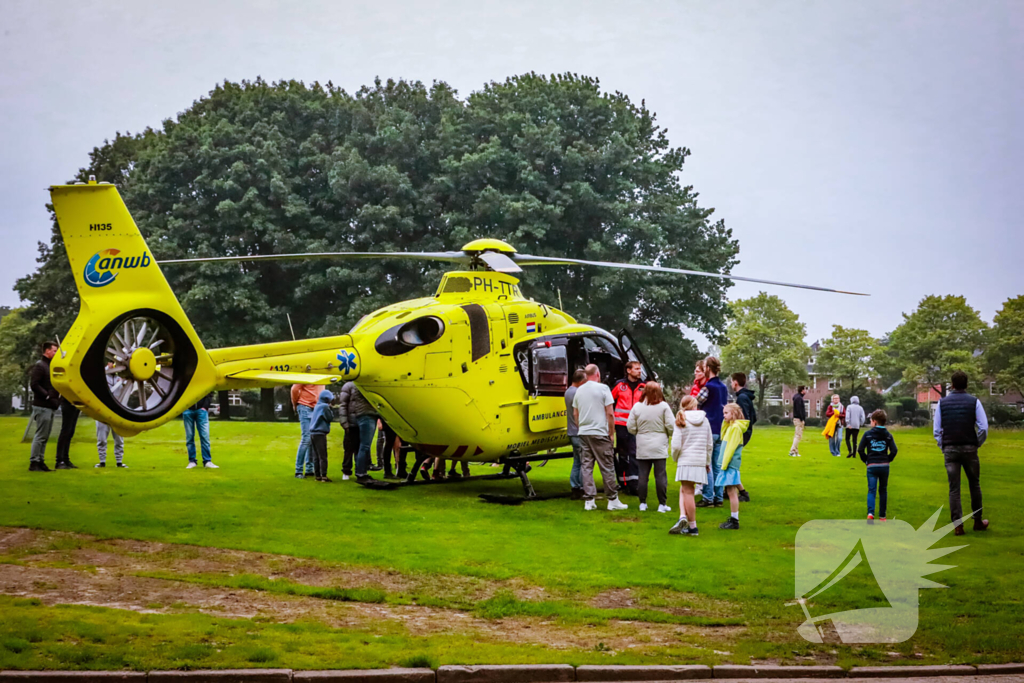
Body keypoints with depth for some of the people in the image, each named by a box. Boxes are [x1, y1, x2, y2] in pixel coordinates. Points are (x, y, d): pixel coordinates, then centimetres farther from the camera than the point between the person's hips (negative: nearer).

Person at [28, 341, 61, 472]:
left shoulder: (51, 366, 19)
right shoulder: (40, 366, -10)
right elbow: (34, 385, -18)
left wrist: (56, 397, 8)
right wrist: (48, 396, -19)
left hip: (50, 407, 9)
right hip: (42, 407, -9)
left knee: (44, 437, 11)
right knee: (40, 435, -8)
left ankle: (40, 461, 16)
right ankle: (34, 462, -5)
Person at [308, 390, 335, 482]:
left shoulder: (317, 406, 15)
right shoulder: (324, 407, -10)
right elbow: (330, 418, -9)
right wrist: (331, 410, 4)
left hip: (312, 433, 8)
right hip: (320, 434, -8)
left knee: (316, 456, 11)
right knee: (323, 456, -8)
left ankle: (317, 475, 13)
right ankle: (323, 476, -12)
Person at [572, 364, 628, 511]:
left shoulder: (579, 390, 9)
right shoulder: (602, 389, -8)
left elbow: (575, 413, 14)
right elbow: (610, 413, -10)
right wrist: (611, 432, -2)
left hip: (583, 433, 5)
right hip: (599, 433, -5)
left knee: (586, 466, 7)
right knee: (607, 467, 1)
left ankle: (588, 500, 4)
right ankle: (612, 500, 5)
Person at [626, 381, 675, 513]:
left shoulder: (637, 407, -2)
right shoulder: (663, 406, -7)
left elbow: (630, 427, 0)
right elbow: (671, 426, -7)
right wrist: (670, 434, 15)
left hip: (642, 448, 2)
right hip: (659, 447, -2)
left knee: (643, 476, 7)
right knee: (660, 475, 2)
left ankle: (642, 503, 10)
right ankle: (662, 504, 3)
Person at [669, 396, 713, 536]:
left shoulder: (681, 422, -4)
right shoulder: (705, 421, 9)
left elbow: (676, 445, -9)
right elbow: (710, 445, 13)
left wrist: (675, 457, 10)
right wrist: (707, 462, 24)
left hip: (686, 461, -4)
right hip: (700, 462, 4)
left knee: (687, 492, -1)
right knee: (684, 490, 12)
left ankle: (691, 525, -3)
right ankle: (683, 519, -2)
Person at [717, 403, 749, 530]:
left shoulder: (736, 427, -13)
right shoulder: (730, 426, 16)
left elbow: (731, 447, -16)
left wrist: (724, 464, -17)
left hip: (731, 464, -10)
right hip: (729, 464, 10)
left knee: (732, 492, -7)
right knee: (731, 492, 11)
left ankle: (734, 521, -5)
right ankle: (732, 519, 16)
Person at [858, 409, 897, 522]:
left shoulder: (868, 434, -1)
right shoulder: (888, 435, 4)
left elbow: (860, 450, -4)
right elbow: (894, 450, -5)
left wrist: (866, 460, 9)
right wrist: (887, 460, 9)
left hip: (872, 466, -2)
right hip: (884, 466, 2)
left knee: (871, 490, -3)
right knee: (883, 490, 14)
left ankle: (870, 513, -25)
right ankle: (882, 516, 18)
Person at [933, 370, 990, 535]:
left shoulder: (942, 402, 4)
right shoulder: (974, 402, -1)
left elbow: (936, 430, 2)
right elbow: (983, 428, -5)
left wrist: (943, 447, 11)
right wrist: (977, 445, 9)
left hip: (950, 449, 1)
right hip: (969, 448, -1)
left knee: (954, 489, 2)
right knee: (974, 485, 14)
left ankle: (958, 526, -2)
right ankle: (977, 521, 23)